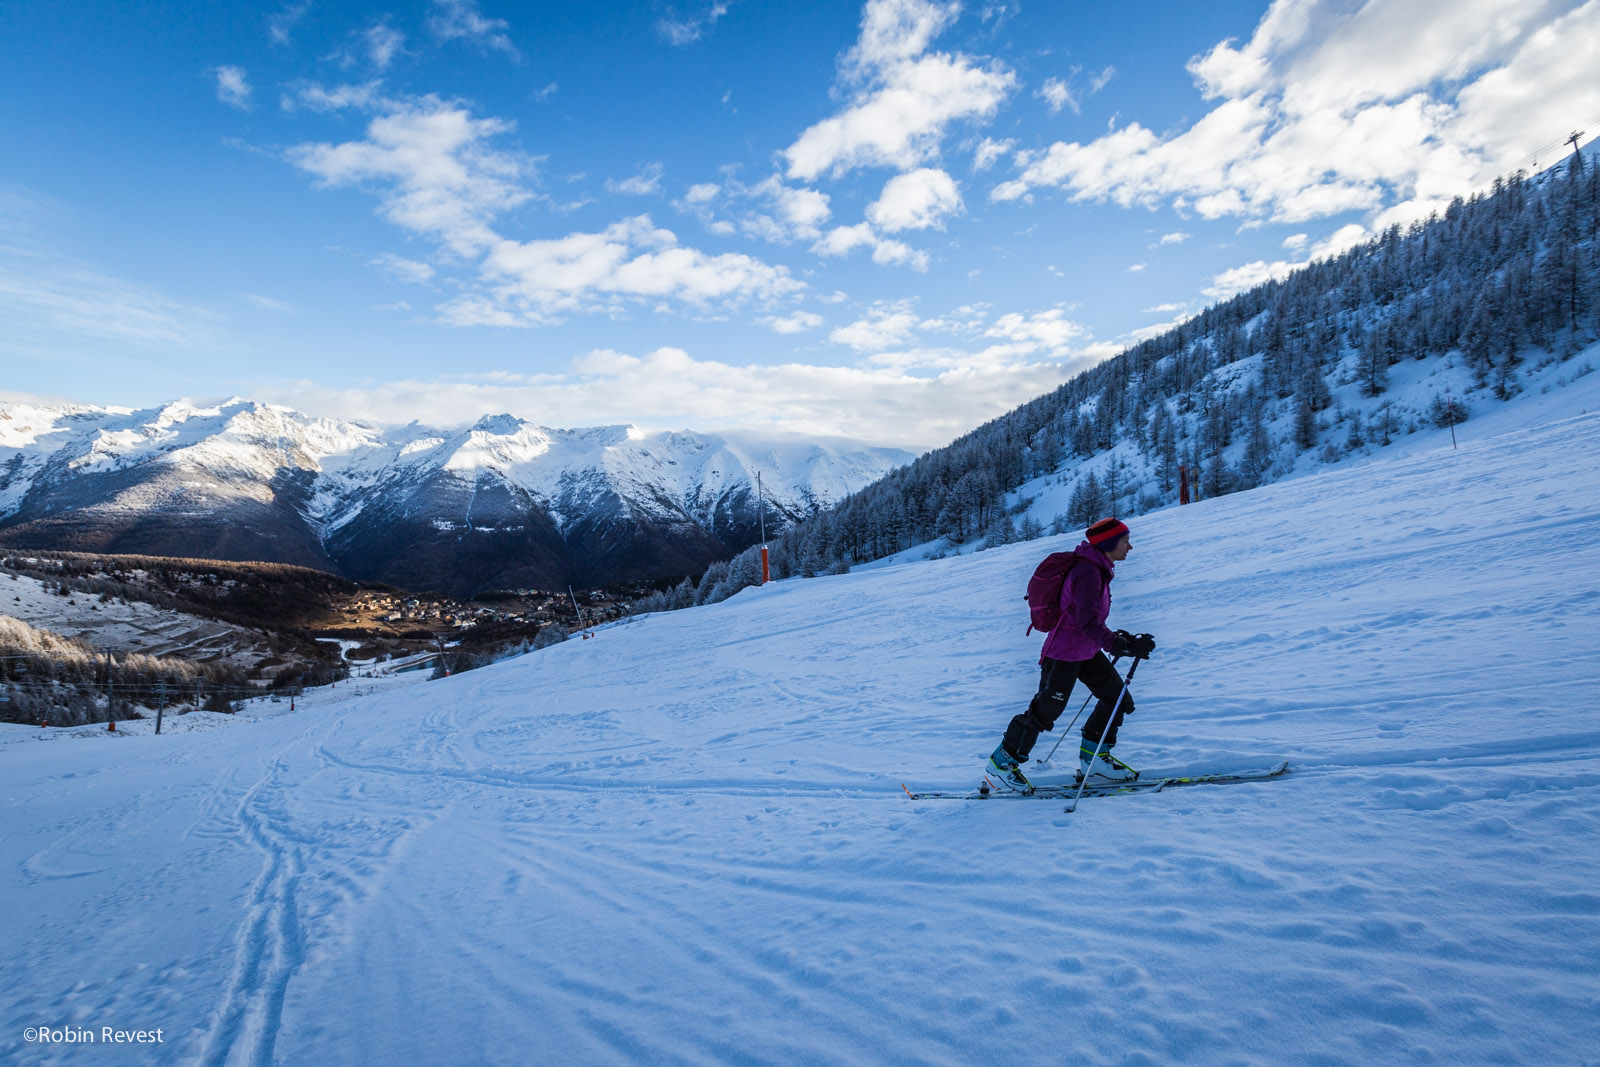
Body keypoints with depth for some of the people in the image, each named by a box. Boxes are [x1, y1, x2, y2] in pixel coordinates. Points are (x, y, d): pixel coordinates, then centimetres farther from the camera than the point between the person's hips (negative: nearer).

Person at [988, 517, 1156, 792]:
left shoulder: (1098, 569, 9)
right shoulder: (1087, 572, -22)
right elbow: (1087, 623, -28)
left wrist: (1120, 637, 12)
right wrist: (1123, 646, -30)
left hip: (1087, 651, 10)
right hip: (1065, 652, -10)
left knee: (1119, 699, 9)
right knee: (1045, 710, -2)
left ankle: (1094, 758, 21)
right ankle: (1003, 760, 13)